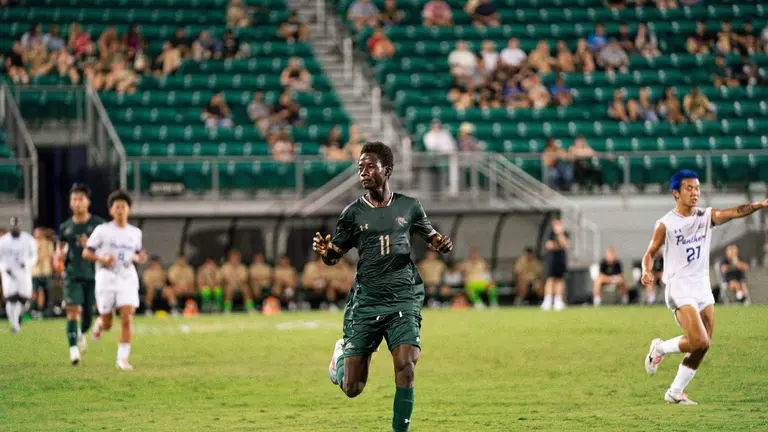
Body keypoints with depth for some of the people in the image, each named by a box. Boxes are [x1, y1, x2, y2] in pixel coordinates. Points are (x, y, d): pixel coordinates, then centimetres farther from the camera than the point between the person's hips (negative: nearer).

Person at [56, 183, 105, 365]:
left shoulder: (98, 224, 1)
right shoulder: (66, 227, 7)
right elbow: (60, 246, 21)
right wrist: (59, 254, -2)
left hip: (92, 275, 0)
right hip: (72, 274, 0)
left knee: (88, 312, 6)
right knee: (73, 311, -14)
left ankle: (82, 334, 38)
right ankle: (73, 348, -15)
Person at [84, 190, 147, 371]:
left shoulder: (135, 232, 9)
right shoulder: (102, 230, -1)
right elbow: (86, 253, -1)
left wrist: (139, 258, 0)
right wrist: (103, 259, -18)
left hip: (128, 279, 2)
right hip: (106, 279, -2)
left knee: (127, 318, -15)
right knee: (108, 324, 4)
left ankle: (123, 358, -11)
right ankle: (99, 323, 42)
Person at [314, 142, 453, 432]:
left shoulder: (409, 207, 5)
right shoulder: (353, 213, 2)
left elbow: (430, 236, 20)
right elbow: (335, 256, 7)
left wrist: (441, 244, -4)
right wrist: (323, 251, -17)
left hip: (403, 301, 0)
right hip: (365, 303, 0)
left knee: (406, 368, -21)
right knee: (352, 388, 3)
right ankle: (341, 355, 39)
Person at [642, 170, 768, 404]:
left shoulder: (707, 216, 4)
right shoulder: (665, 224, -7)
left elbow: (735, 212, -12)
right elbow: (650, 253, 1)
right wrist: (647, 271, -21)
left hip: (703, 286, 6)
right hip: (679, 288, -6)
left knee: (702, 346, 3)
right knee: (699, 343, -19)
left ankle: (675, 391, 16)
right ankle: (660, 348, 8)